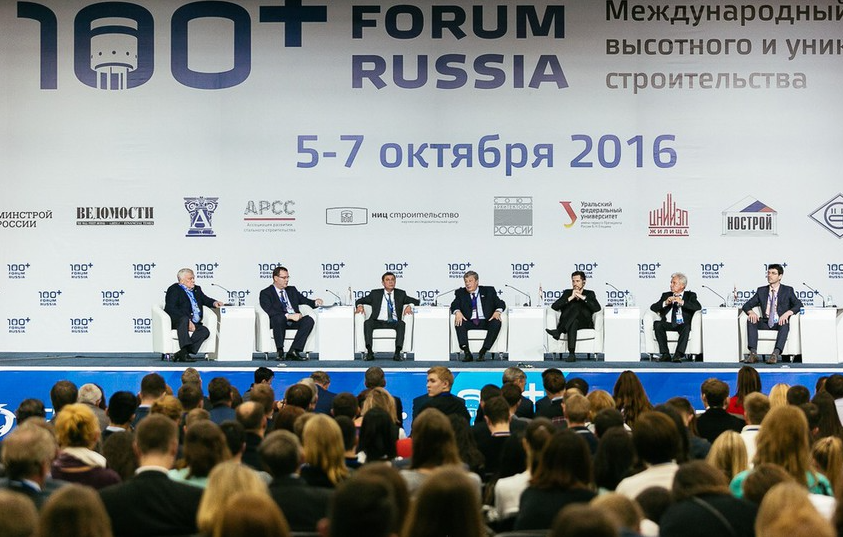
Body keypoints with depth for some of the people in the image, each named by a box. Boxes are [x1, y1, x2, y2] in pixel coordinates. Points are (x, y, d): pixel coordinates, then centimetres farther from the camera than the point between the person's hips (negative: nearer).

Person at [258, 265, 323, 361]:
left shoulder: (292, 290, 25)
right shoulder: (266, 293, 4)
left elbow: (305, 300, 23)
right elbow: (270, 311, -11)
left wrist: (315, 302, -2)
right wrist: (288, 316, -21)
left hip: (294, 321, 5)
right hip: (279, 321, -5)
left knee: (309, 320, -27)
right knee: (278, 318, -40)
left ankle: (293, 351, -33)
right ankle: (280, 351, -36)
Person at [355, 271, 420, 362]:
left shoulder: (400, 294, 17)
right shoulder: (375, 293, 16)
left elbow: (416, 301, 14)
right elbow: (359, 301, 19)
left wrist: (409, 306, -8)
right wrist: (360, 306, -6)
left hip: (394, 323, 0)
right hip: (378, 323, 0)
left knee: (401, 323, -34)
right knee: (367, 322, -31)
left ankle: (397, 352, -42)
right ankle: (369, 351, -39)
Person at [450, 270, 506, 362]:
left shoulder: (488, 291, 13)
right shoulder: (460, 293, 16)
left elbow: (501, 304, 6)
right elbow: (454, 305, 1)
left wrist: (497, 311, -17)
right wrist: (457, 312, -23)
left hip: (486, 322, 0)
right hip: (470, 322, 1)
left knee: (496, 323, -31)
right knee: (459, 323, -30)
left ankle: (483, 352, -33)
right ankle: (467, 352, -37)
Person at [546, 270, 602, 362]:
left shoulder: (589, 294, 16)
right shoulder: (567, 293, 20)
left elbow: (597, 308, -5)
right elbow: (554, 306, 3)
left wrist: (583, 297, -10)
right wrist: (570, 298, -6)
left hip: (584, 323, -1)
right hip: (567, 323, 1)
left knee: (576, 307, -33)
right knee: (573, 323, -38)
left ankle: (558, 331, -45)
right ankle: (572, 354, -51)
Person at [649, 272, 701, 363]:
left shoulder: (690, 295, 15)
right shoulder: (666, 295, 22)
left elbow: (698, 307, -5)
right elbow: (653, 308, 11)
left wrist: (682, 302, -15)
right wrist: (665, 303, -7)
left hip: (682, 325, -2)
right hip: (668, 324, 2)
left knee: (686, 327, -36)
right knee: (657, 324, -29)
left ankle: (678, 355, -39)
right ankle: (665, 354, -30)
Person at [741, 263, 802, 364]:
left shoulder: (787, 290, 9)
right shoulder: (761, 291, 16)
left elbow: (798, 305, -3)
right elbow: (746, 305, 12)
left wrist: (788, 313, -23)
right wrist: (751, 312, -13)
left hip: (780, 323, -3)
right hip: (766, 323, 3)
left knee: (785, 324, -37)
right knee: (751, 320, -26)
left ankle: (776, 354, -50)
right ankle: (753, 353, -36)